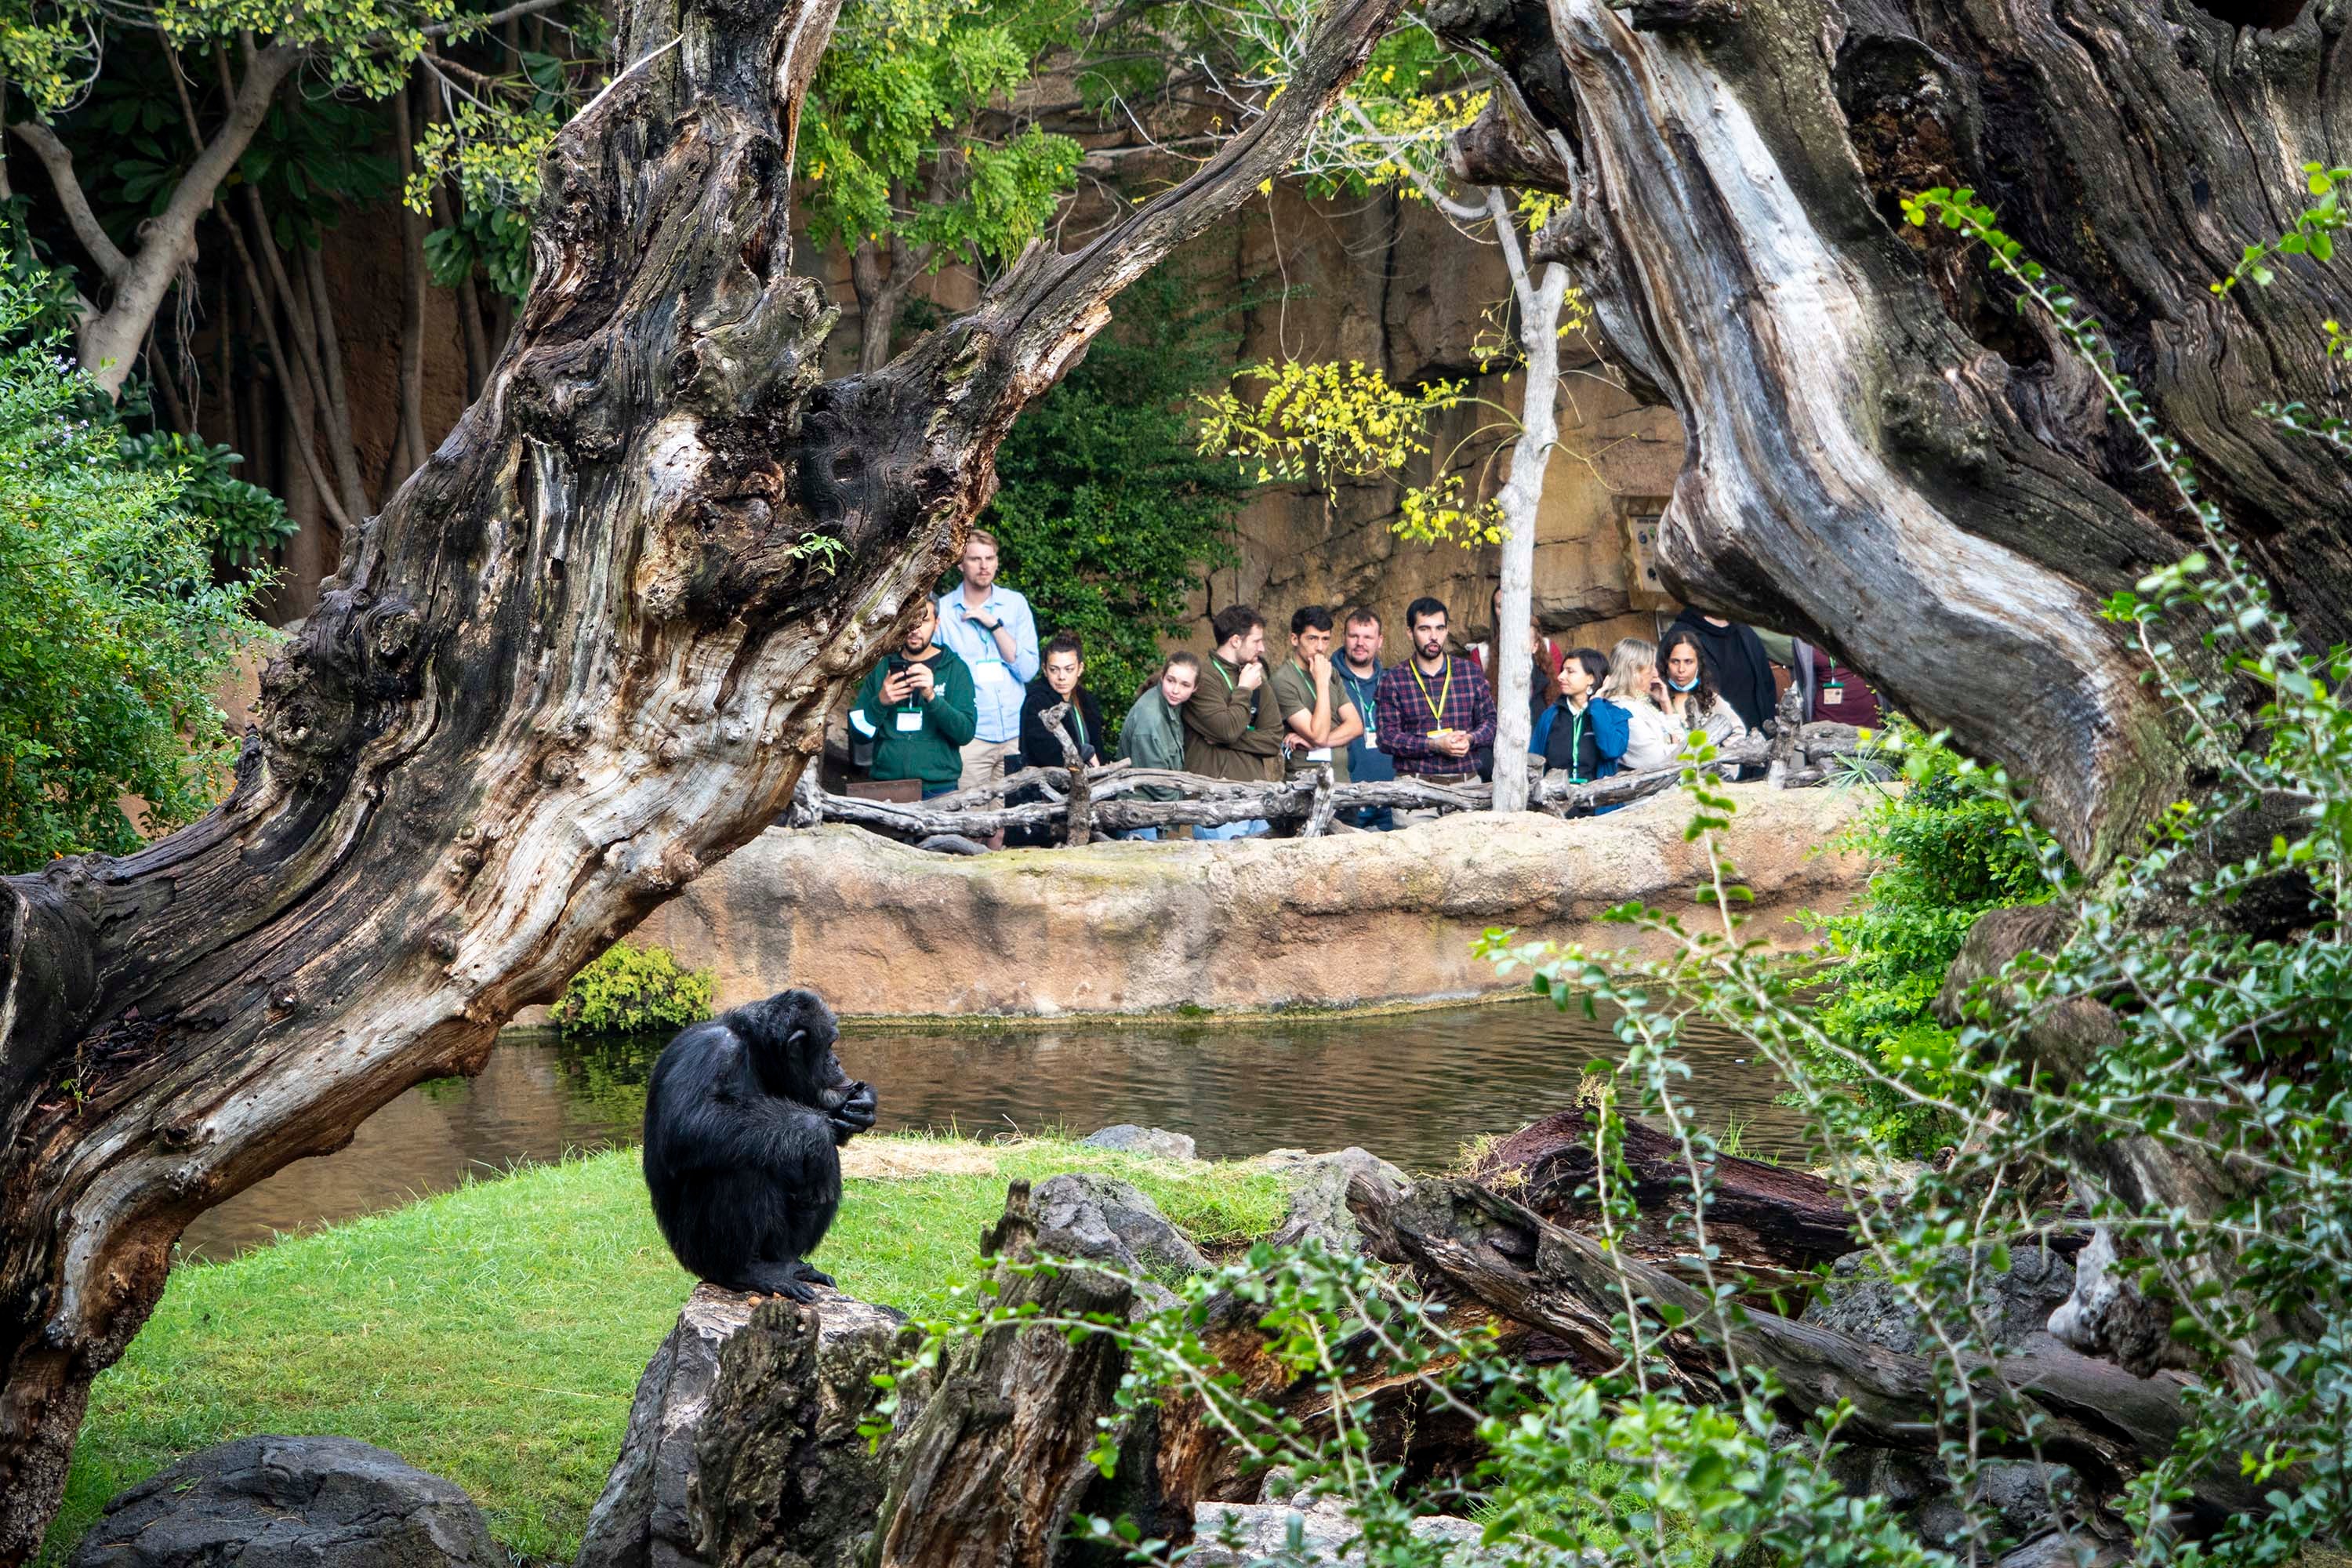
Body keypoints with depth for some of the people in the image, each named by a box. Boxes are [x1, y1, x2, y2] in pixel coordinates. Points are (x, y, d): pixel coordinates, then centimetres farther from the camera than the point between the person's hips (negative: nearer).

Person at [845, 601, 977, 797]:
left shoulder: (955, 669, 3)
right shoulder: (882, 669, 10)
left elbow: (965, 733, -8)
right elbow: (859, 733, 6)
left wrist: (932, 697, -22)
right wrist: (880, 702, -13)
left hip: (938, 788, -2)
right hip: (885, 787, 2)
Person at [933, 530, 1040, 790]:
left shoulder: (1015, 604, 8)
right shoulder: (942, 610, 3)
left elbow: (1028, 670, -1)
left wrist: (994, 624, -7)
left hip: (1016, 734, 2)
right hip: (970, 736, -2)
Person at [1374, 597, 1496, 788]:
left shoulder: (1470, 672, 12)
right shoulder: (1393, 680, 5)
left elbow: (1490, 722, 15)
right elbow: (1387, 737, -2)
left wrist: (1470, 739, -7)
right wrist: (1434, 745, -13)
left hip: (1466, 780, 2)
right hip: (1414, 782, -2)